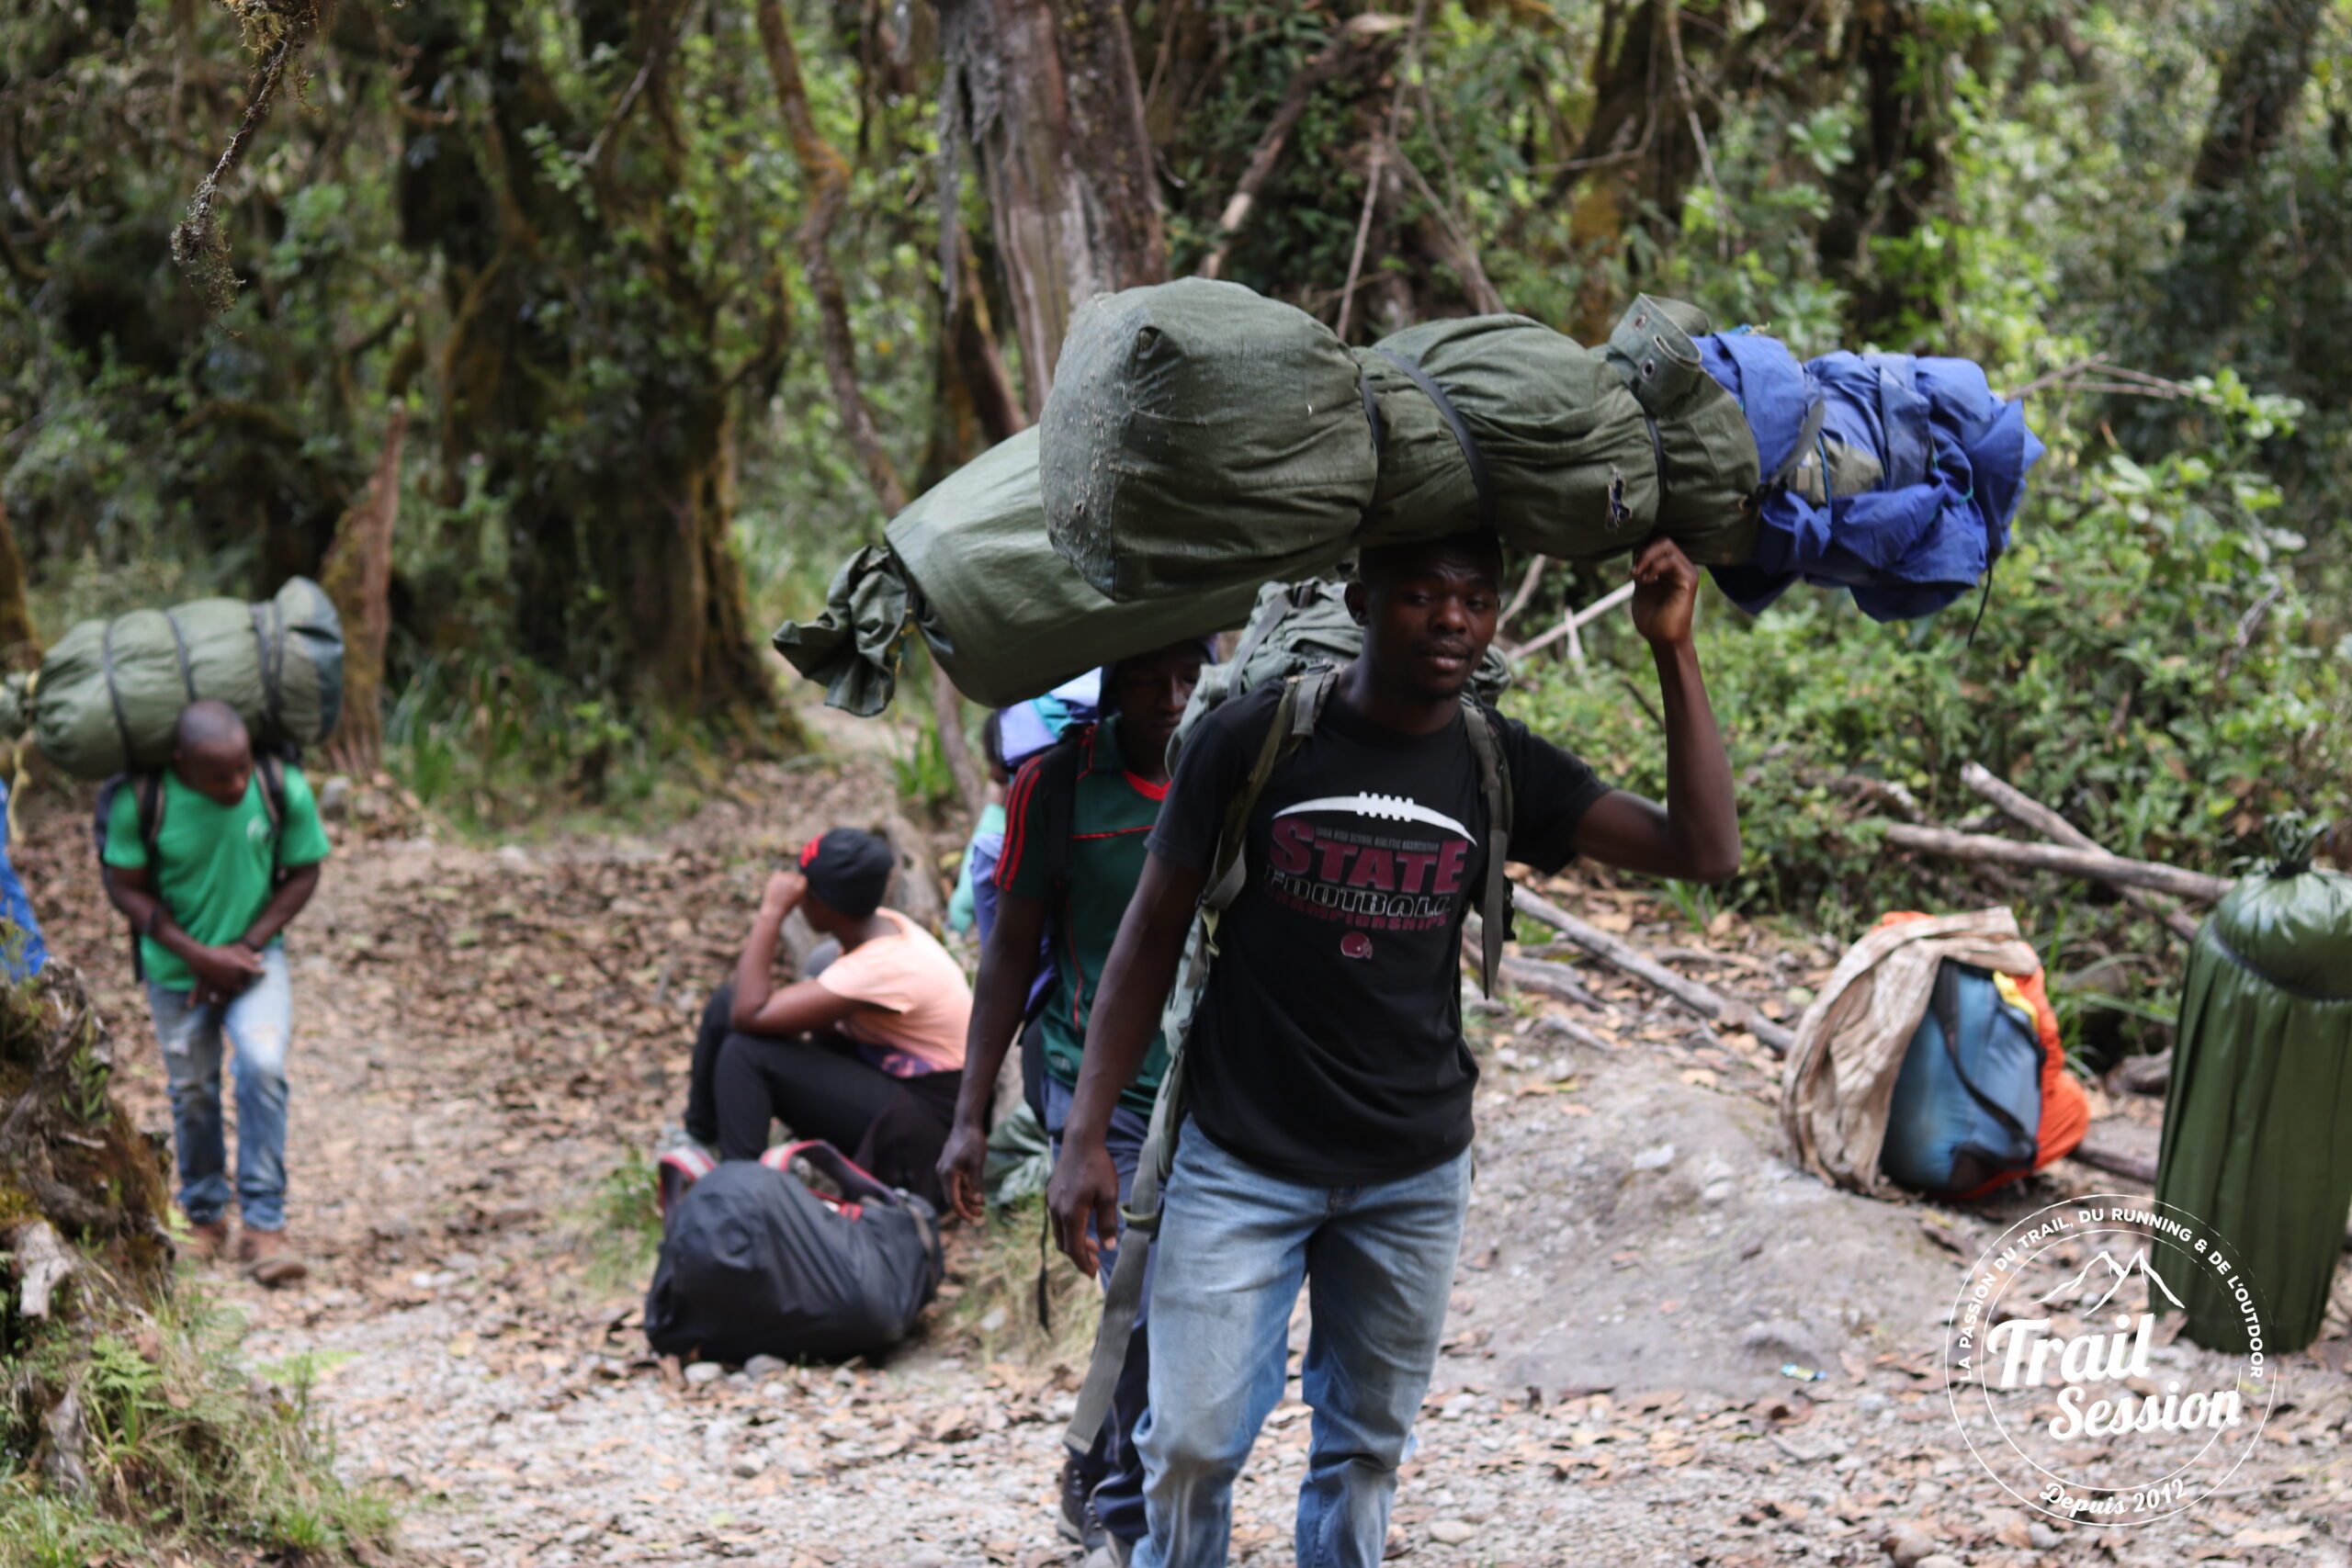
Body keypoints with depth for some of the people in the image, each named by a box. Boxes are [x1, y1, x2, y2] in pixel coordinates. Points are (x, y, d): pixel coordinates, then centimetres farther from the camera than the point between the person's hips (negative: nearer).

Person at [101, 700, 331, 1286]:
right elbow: (126, 888, -11)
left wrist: (246, 947, -14)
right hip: (177, 970, 0)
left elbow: (303, 873, -6)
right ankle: (205, 1217, 33)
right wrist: (199, 955, -18)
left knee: (262, 1065, -20)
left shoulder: (283, 787, -20)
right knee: (192, 1092, 9)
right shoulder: (141, 799, -23)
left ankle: (263, 1226, -12)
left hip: (255, 956, 0)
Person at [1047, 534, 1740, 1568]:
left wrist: (1672, 653, -15)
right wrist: (1086, 1136, -6)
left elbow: (1706, 851, -8)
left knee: (1366, 1445, 10)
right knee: (1192, 1441, -5)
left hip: (1413, 1177, 3)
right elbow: (1154, 930, -2)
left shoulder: (1499, 767, -1)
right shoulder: (1252, 738, -8)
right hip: (1242, 1161, -2)